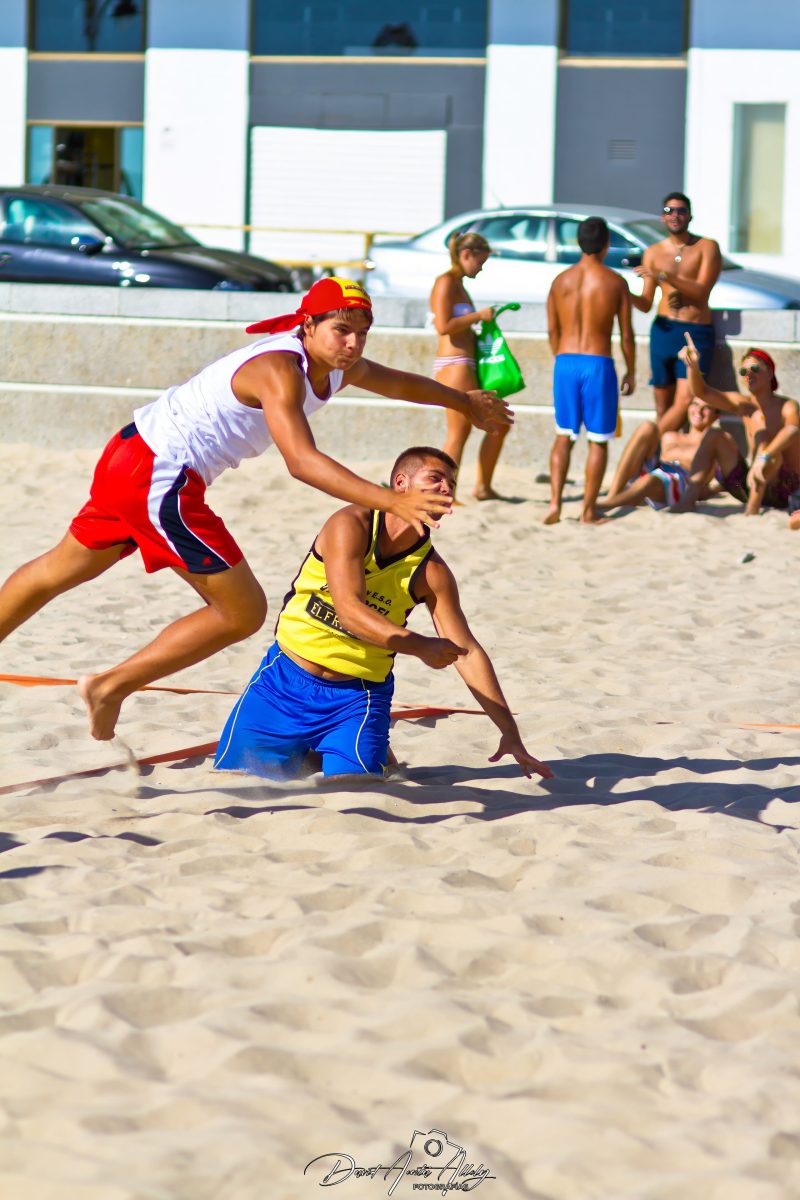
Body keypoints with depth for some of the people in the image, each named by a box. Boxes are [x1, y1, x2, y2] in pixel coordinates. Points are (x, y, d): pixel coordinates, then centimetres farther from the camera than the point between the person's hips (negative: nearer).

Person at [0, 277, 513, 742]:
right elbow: (302, 460, -36)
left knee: (65, 569, 27)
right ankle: (109, 687, 4)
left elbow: (399, 382, 26)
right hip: (160, 478, -10)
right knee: (242, 613, -5)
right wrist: (391, 502, -43)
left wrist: (467, 401, 42)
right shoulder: (281, 370, -23)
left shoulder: (339, 368, 5)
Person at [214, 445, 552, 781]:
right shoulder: (350, 525, -17)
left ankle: (375, 751, 18)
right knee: (230, 773, 2)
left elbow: (467, 653, -5)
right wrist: (420, 646, -41)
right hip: (287, 681, -1)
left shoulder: (432, 573, -8)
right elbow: (349, 609, -28)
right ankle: (305, 751, 30)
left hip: (357, 697, 1)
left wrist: (511, 733, -11)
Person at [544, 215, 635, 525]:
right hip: (598, 364, -3)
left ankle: (555, 503, -1)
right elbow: (626, 334, -3)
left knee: (564, 436, 14)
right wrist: (631, 372, 10)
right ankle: (588, 509, 9)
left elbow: (552, 331, 8)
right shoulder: (615, 282, -5)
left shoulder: (560, 280, 4)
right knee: (598, 440, 8)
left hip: (565, 362, 3)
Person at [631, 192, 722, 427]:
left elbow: (701, 291, -12)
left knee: (684, 402, -15)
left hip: (697, 332, -3)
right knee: (663, 406, 2)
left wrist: (664, 276, -22)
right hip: (664, 330, 3)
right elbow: (646, 304, 10)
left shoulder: (707, 247, 2)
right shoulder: (653, 253, 11)